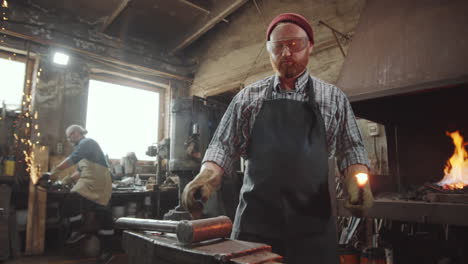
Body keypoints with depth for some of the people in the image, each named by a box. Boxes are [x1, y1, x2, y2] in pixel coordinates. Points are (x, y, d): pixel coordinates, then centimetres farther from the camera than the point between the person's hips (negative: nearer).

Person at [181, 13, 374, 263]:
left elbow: (350, 148, 9)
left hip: (313, 222, 1)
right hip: (255, 218, 0)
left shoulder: (334, 97, 8)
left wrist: (357, 181, -10)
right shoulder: (247, 97, 6)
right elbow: (223, 145, 6)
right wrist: (206, 176, -12)